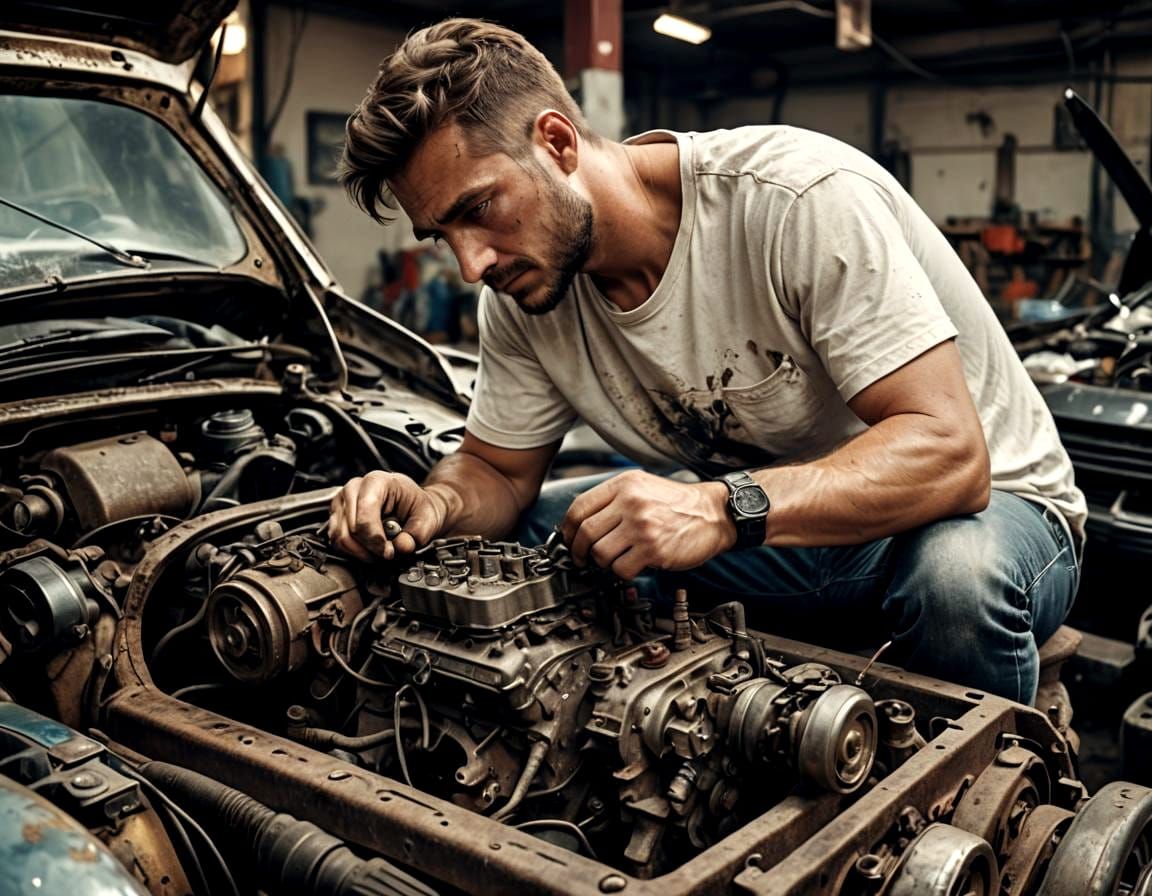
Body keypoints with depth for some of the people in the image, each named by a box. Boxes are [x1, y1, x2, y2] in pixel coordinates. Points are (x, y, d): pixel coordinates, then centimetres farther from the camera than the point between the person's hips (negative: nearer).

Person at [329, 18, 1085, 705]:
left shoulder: (804, 198, -28)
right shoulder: (520, 292, -8)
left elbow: (948, 453, -32)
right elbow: (499, 472, 3)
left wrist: (724, 510, -45)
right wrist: (434, 505, -21)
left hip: (989, 501, -4)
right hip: (770, 527, 5)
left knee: (954, 574, -39)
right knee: (520, 538, -11)